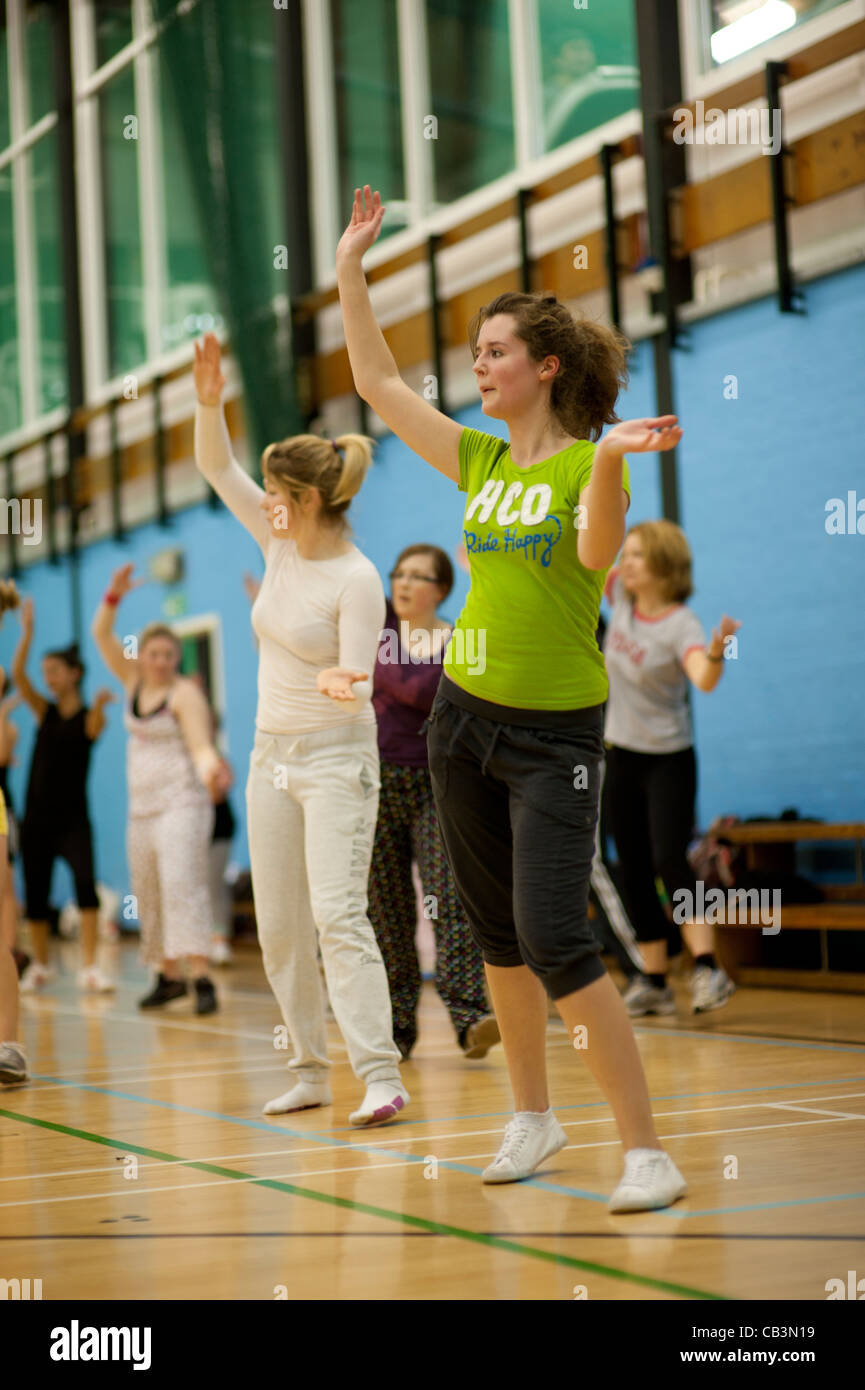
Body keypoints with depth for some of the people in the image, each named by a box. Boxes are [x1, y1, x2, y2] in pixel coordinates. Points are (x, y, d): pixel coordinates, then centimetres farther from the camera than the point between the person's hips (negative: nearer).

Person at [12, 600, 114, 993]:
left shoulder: (89, 715, -1)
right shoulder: (44, 710, 7)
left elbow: (94, 729, -24)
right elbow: (17, 673, -7)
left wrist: (99, 706, -45)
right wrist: (27, 633, -19)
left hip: (73, 816, -4)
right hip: (37, 816, 4)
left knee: (85, 881, -22)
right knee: (35, 891, 7)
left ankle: (90, 967, -21)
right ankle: (40, 965, 26)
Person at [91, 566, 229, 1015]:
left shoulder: (185, 693, -8)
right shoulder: (134, 682, 11)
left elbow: (201, 745, -17)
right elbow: (101, 634, 8)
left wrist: (210, 768, -39)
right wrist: (114, 594, -7)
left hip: (182, 801, -7)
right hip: (142, 805, 7)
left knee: (182, 882, -20)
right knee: (148, 892, 8)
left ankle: (202, 977, -26)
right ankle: (169, 976, 17)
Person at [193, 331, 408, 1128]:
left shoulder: (357, 580, -17)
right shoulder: (282, 544, 3)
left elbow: (358, 685, -18)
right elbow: (218, 469, 7)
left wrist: (341, 688, -41)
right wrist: (210, 401, -8)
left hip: (335, 760, -8)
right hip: (272, 755, 8)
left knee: (338, 915, -18)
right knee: (279, 927, 8)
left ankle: (381, 1077, -19)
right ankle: (311, 1071, 18)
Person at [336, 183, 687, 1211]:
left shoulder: (587, 461, -8)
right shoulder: (481, 460, 9)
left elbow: (598, 554, -27)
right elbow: (377, 383, 14)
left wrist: (610, 461, -43)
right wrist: (349, 270, 11)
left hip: (554, 732, -6)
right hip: (465, 716, 6)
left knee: (556, 944, -15)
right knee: (498, 936, 13)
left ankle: (646, 1152, -9)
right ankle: (532, 1117, 28)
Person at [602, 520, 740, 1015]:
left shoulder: (681, 624, -19)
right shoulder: (622, 595, 0)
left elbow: (704, 679, -37)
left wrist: (716, 652, -57)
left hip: (668, 759, -6)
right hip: (622, 754, 6)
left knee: (669, 860, -21)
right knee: (634, 872, 6)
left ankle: (708, 968, -23)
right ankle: (653, 982, 12)